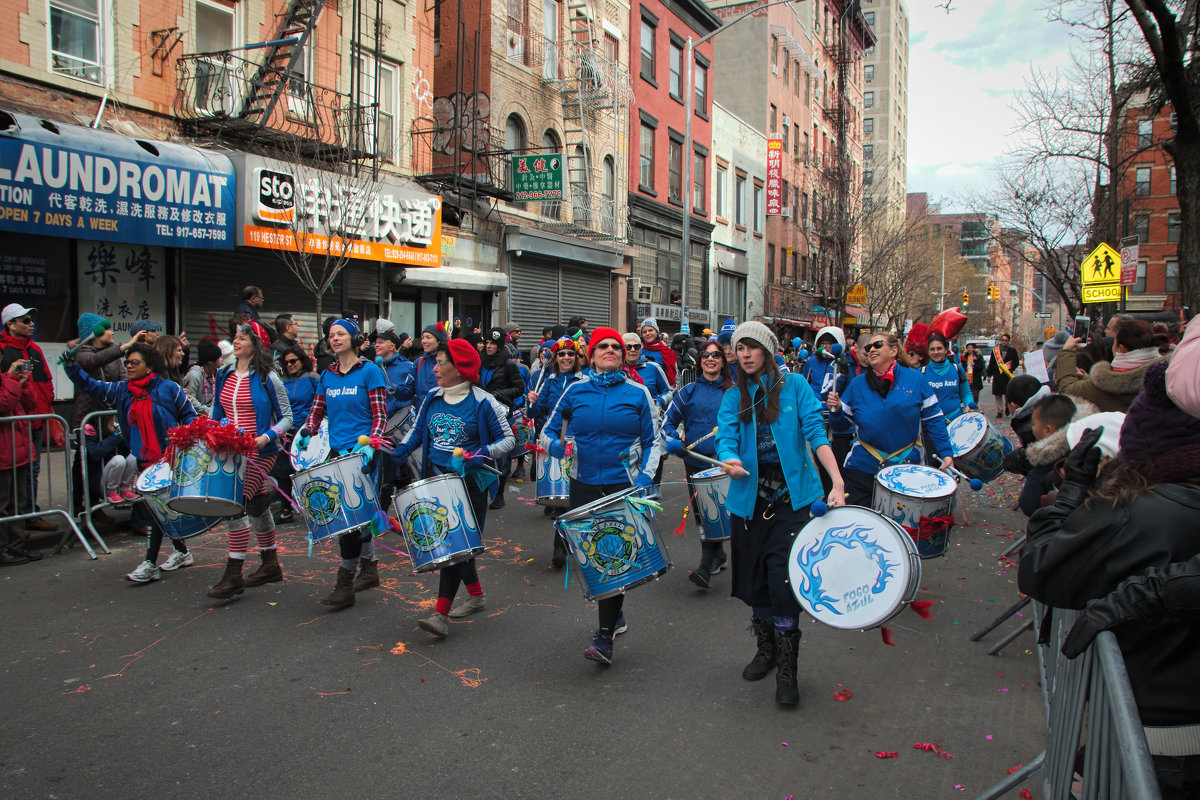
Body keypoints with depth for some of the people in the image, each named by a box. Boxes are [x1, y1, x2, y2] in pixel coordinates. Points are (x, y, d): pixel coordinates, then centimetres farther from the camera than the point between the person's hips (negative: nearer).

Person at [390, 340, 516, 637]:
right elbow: (417, 430, 16)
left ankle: (441, 614, -6)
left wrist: (485, 453, -22)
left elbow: (508, 439, -5)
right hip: (436, 477, 6)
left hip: (470, 481, -6)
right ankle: (476, 595, 30)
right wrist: (402, 449, -3)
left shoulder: (482, 402, -11)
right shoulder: (432, 398, 6)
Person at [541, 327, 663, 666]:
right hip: (585, 485, 3)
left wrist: (645, 477, -9)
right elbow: (548, 432, 10)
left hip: (625, 486, -3)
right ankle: (615, 615, 34)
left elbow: (652, 442, 5)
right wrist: (557, 446, -13)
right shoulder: (576, 391, 5)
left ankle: (605, 637, -3)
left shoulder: (638, 393, 2)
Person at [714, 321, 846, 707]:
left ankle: (786, 668, 5)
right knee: (754, 577, 11)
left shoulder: (795, 386, 0)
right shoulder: (733, 397, 7)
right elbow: (726, 438, -6)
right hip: (749, 498, 3)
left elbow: (815, 433, -9)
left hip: (791, 497, -3)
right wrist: (729, 461, -30)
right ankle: (766, 649, 33)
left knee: (783, 580, -9)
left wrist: (837, 482, -21)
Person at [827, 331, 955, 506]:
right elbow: (843, 419, 6)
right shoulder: (858, 383, 3)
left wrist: (946, 452, -7)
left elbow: (933, 419, -1)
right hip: (862, 464, 1)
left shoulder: (916, 379, -2)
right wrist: (836, 408, -15)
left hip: (906, 465, -1)